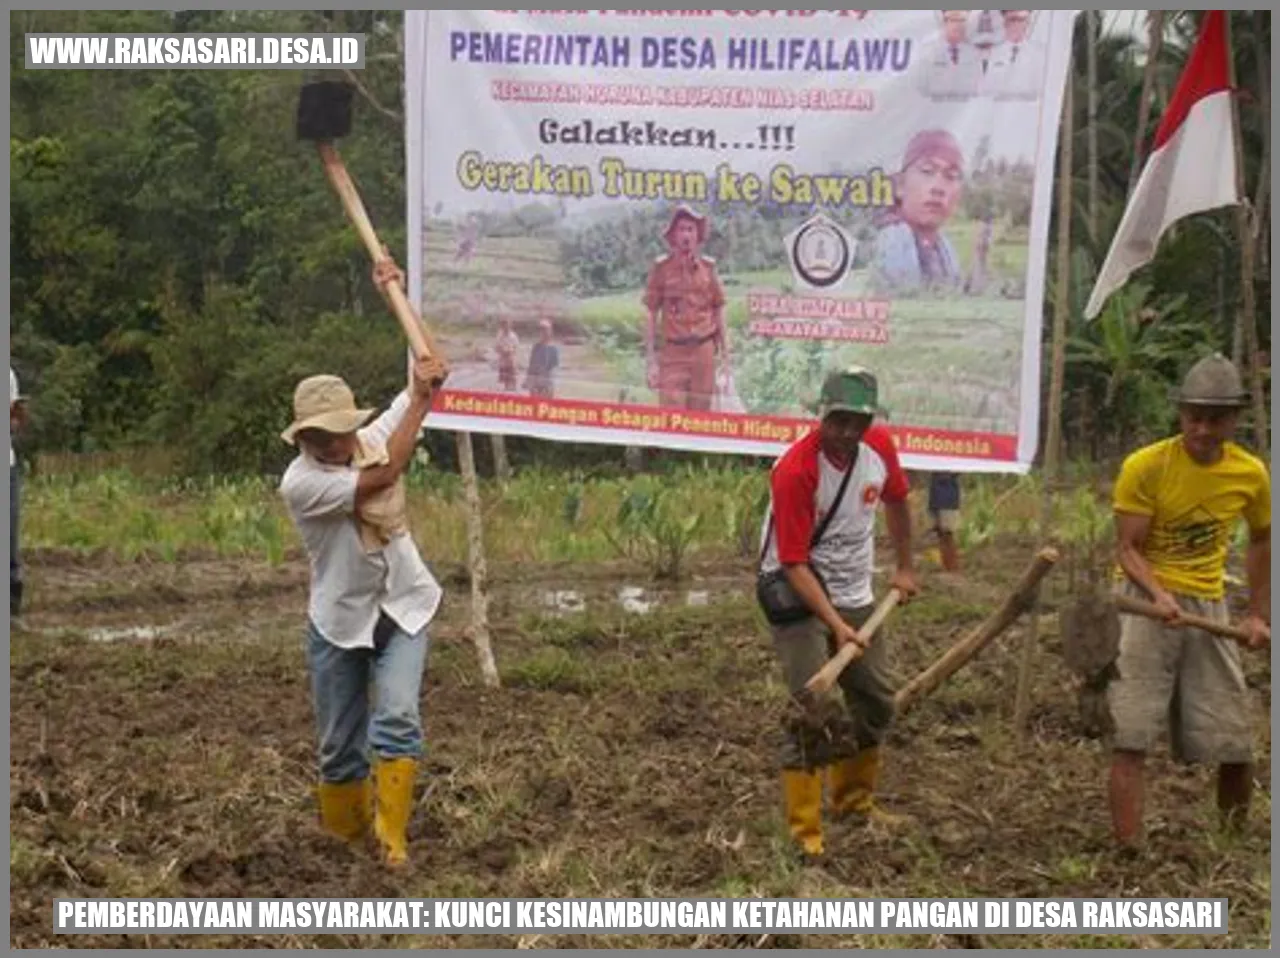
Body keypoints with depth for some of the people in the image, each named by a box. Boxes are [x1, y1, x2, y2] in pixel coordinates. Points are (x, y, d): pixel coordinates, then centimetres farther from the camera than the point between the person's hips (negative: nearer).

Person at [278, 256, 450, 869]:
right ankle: (344, 832, 32)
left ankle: (391, 835, -7)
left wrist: (397, 295, -11)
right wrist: (421, 398, -30)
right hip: (338, 621, -2)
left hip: (402, 609, 2)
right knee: (339, 745, 10)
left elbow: (429, 368, -3)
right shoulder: (298, 483, -21)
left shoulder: (373, 437, -7)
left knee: (397, 720, -16)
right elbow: (382, 477, -33)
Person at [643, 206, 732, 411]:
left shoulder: (708, 267, 6)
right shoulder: (662, 267, -1)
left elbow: (719, 314, 11)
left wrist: (725, 357, 8)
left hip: (704, 352, 2)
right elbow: (652, 316, 2)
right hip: (673, 353, -2)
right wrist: (650, 359, -3)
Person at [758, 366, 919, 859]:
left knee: (876, 701, 16)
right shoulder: (796, 470, -27)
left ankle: (855, 800, 37)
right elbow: (794, 564, -26)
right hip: (799, 595, -7)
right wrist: (836, 625, -33)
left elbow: (897, 500, 15)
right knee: (817, 708, -14)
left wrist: (904, 567, 20)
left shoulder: (880, 446, -8)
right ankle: (804, 830, -4)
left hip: (856, 593, 7)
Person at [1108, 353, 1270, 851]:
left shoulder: (1251, 473, 0)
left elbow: (1261, 540, 17)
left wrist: (1259, 614, 14)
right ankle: (1127, 852, -9)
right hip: (1145, 599, -4)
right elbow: (1127, 547, -12)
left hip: (1209, 605, 4)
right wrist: (1159, 595, -29)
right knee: (1131, 738, -11)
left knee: (1236, 746, 5)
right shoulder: (1145, 467, -12)